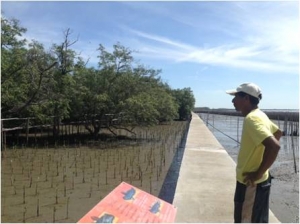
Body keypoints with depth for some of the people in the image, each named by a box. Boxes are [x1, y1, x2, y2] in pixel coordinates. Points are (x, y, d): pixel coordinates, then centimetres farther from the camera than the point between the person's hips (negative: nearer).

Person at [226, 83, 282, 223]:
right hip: (259, 183, 9)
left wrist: (258, 173, -23)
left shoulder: (252, 119, -23)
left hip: (251, 184, -9)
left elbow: (274, 146, -34)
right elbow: (278, 133, 22)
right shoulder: (259, 115, 6)